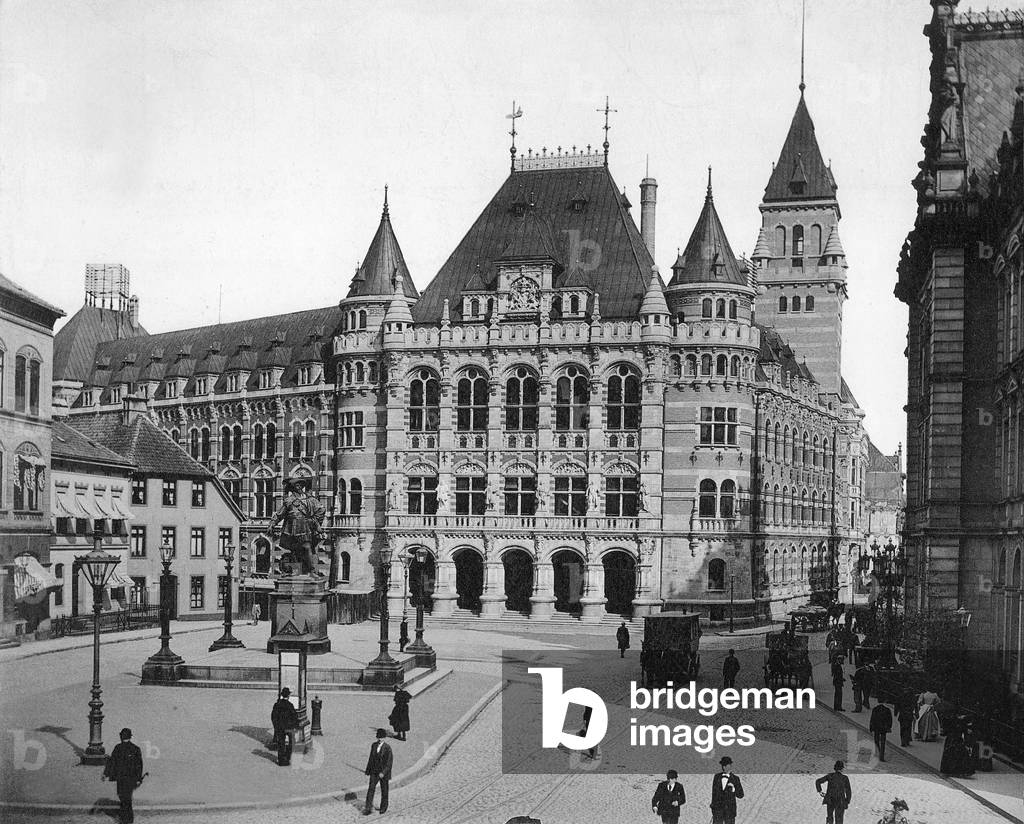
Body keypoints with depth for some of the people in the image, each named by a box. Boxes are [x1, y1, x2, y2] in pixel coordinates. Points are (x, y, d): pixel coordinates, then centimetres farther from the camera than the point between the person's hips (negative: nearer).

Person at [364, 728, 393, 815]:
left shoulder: (387, 748, -15)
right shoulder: (374, 745, 1)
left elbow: (389, 762, -16)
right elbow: (371, 758, 10)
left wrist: (383, 772, -23)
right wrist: (368, 770, 13)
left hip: (384, 772, -4)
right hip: (374, 772, 4)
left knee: (384, 791, 11)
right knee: (371, 789, -6)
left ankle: (384, 807, 28)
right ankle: (368, 808, -6)